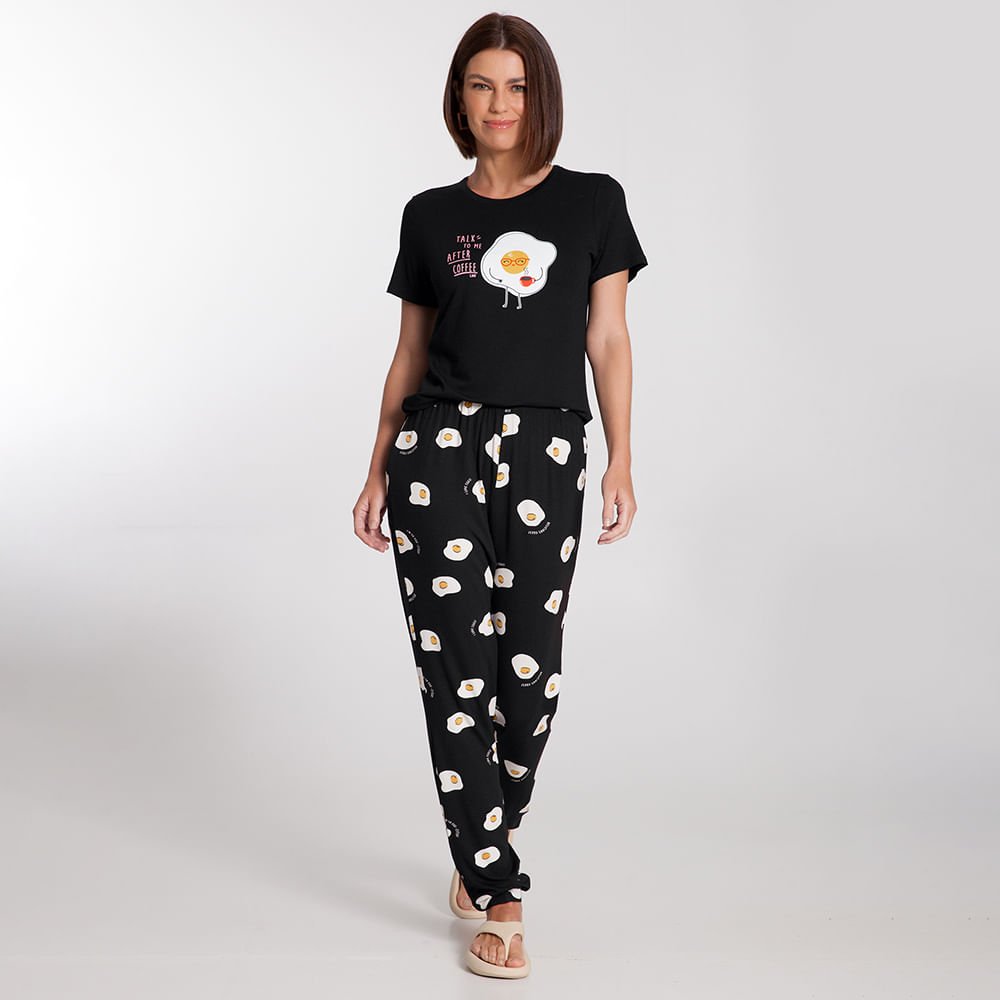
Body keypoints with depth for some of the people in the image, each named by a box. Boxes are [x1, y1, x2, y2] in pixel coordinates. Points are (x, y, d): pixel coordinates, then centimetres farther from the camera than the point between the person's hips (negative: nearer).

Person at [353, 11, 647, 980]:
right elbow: (409, 355, 13)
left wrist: (622, 460, -4)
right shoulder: (430, 215, 10)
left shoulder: (592, 202, 7)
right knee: (457, 664, -4)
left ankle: (479, 849, 27)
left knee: (528, 668, 2)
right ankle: (500, 899, 5)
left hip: (544, 450, 0)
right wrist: (378, 470, 9)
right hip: (439, 445, 1)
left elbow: (608, 340, 4)